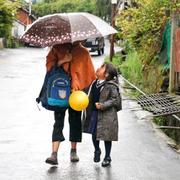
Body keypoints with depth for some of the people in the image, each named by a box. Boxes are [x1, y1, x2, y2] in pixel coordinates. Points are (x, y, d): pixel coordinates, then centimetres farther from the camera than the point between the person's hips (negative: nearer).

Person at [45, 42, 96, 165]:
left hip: (76, 91, 1)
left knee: (75, 120, 10)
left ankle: (73, 150, 25)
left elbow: (89, 74, 6)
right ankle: (54, 154, -10)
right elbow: (49, 65, -1)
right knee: (58, 121, -5)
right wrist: (62, 60, -15)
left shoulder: (82, 52, 3)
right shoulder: (57, 49, 5)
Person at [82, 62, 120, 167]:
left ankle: (107, 157, 21)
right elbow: (91, 97, 16)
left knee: (106, 136, 5)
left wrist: (102, 105, -23)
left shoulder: (111, 86, -16)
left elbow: (114, 100, -14)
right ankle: (97, 151, 38)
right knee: (94, 134, 12)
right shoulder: (95, 83, 4)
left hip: (106, 115, -6)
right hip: (94, 113, 6)